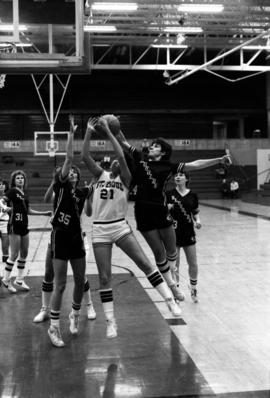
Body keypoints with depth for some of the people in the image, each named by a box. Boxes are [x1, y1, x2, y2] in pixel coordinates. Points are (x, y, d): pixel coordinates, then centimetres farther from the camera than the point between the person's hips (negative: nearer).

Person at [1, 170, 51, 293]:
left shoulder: (24, 194, 14)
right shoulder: (12, 191, -7)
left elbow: (28, 210, 21)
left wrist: (45, 213, 24)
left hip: (24, 226, 8)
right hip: (14, 226, -8)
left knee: (24, 254, 10)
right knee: (14, 254, -5)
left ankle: (19, 280, 20)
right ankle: (6, 280, 11)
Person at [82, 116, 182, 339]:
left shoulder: (125, 178, 2)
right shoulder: (100, 175, 10)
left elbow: (121, 156, -15)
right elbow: (85, 156, -3)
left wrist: (109, 133, -14)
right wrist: (89, 132, -8)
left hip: (120, 227, -2)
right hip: (100, 230, 2)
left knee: (145, 264, -10)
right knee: (104, 277, 2)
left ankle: (170, 301, -3)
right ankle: (111, 322, 10)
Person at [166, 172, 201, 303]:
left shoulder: (192, 195, 3)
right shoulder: (169, 194, -2)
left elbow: (195, 213, 11)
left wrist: (197, 220, -8)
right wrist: (167, 208, -19)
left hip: (188, 232, 2)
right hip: (173, 232, -2)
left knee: (193, 264, 6)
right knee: (174, 264, 2)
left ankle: (193, 288, 27)